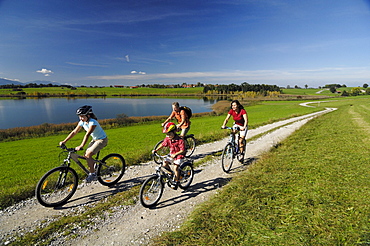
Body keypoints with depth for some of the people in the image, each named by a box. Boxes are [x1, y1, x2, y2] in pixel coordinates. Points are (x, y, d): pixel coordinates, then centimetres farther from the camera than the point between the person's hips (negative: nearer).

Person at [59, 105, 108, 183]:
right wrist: (64, 141, -8)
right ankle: (93, 175, 16)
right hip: (94, 139, 8)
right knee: (86, 155, 1)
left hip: (102, 140, -8)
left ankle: (92, 174, -2)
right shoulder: (82, 122, -4)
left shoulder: (92, 122, -27)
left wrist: (81, 146, -45)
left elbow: (87, 134, -37)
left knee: (88, 155, -18)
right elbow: (74, 132, -1)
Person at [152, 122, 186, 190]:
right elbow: (163, 144, 5)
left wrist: (175, 154, -44)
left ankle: (176, 182, 3)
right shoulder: (167, 138, -6)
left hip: (179, 156, -6)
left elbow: (183, 150, -30)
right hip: (171, 154, 7)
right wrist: (156, 150, -6)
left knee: (176, 168, -17)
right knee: (165, 164, -9)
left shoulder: (180, 140, -25)